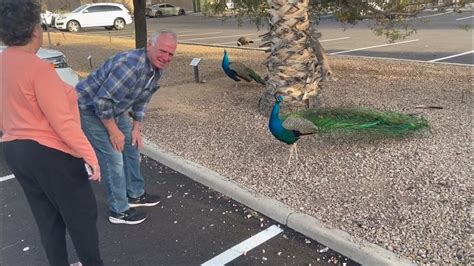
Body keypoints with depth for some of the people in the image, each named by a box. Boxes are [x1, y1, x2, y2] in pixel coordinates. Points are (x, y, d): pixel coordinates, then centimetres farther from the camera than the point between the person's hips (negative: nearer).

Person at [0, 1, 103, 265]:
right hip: (49, 153, -9)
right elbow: (62, 121, -23)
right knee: (81, 216, 8)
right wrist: (89, 155, -19)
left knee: (47, 218, 20)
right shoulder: (37, 67, -21)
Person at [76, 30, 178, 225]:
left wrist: (136, 128, 6)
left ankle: (135, 194, 32)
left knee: (132, 146, 14)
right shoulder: (131, 65, -34)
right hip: (89, 108, -9)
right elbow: (101, 101, -32)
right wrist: (114, 132, -21)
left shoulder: (157, 70, -4)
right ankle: (119, 211, 8)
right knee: (113, 158, -8)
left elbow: (141, 100, 8)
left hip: (115, 109, 9)